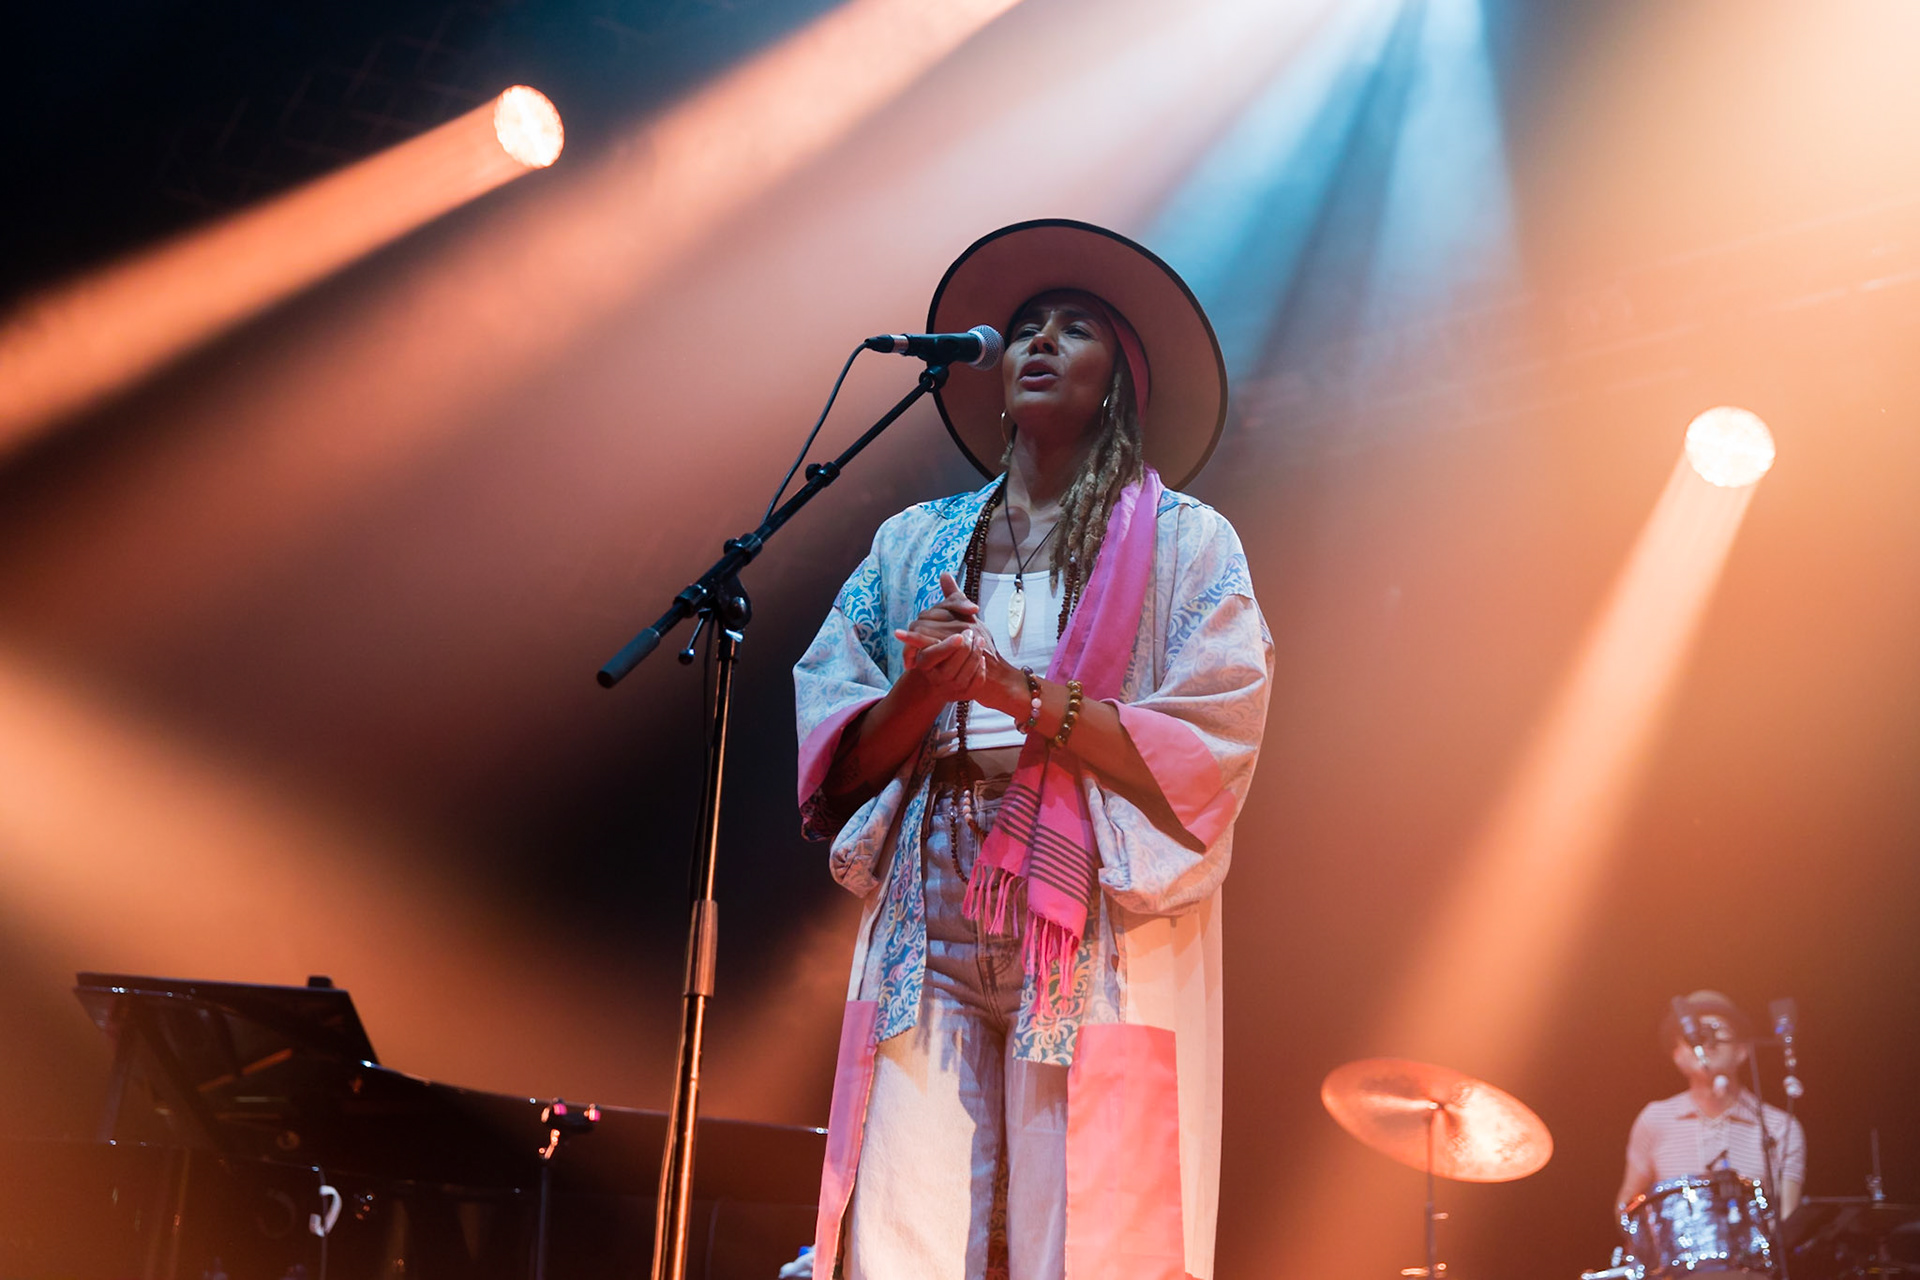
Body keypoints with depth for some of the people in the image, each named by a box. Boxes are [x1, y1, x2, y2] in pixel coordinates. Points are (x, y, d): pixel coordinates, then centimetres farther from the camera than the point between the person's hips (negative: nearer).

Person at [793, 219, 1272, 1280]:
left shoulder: (1185, 544, 9)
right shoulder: (914, 544, 18)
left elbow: (1214, 753, -4)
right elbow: (832, 753, 12)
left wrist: (1024, 694, -13)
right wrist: (921, 688, -9)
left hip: (1099, 946, -2)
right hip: (927, 938, 2)